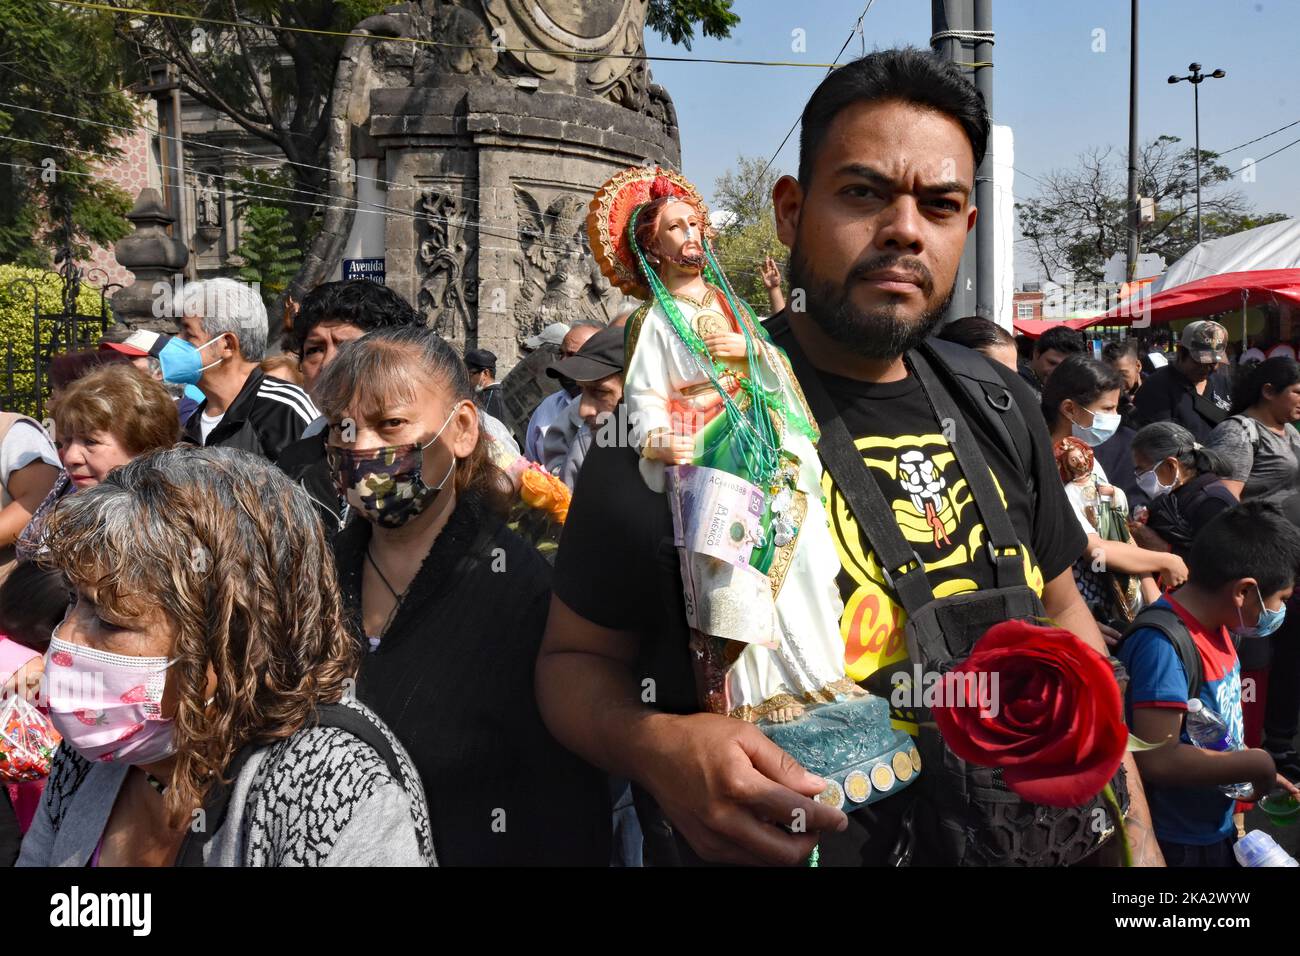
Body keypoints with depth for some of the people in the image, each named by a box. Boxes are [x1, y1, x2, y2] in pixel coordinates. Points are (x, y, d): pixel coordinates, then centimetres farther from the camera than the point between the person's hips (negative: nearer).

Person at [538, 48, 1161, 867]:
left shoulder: (999, 405, -2)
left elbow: (1062, 612, 9)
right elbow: (577, 656, -11)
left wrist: (1133, 834, 3)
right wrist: (656, 747, -31)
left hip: (1000, 838, 5)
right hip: (770, 845, -4)